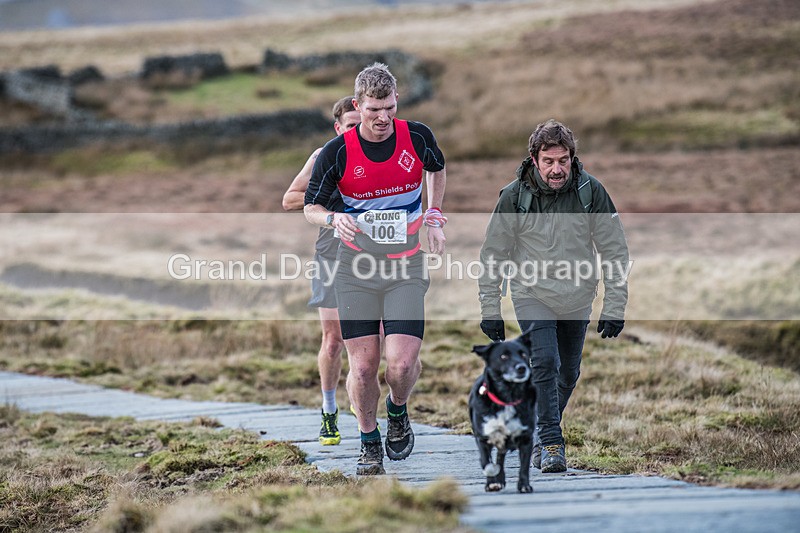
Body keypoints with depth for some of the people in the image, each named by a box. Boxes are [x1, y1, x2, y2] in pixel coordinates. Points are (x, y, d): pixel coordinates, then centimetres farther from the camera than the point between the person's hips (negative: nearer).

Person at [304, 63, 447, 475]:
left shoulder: (418, 137, -4)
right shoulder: (336, 152, -9)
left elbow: (437, 170, 20)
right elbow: (311, 207, 1)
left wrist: (434, 218, 13)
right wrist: (333, 219, -21)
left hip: (406, 267, 0)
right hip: (356, 268, 0)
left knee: (402, 362, -12)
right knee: (362, 365, -2)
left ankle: (397, 413, 21)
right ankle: (369, 442, 20)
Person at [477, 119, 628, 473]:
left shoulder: (591, 191, -11)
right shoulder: (514, 196, -13)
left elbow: (614, 251, -4)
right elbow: (493, 255, -3)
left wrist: (614, 307, -7)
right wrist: (490, 310, -3)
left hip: (577, 298, 2)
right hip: (532, 294, -2)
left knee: (568, 373, 13)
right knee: (544, 364, -19)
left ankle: (541, 431, 36)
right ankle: (551, 444, -13)